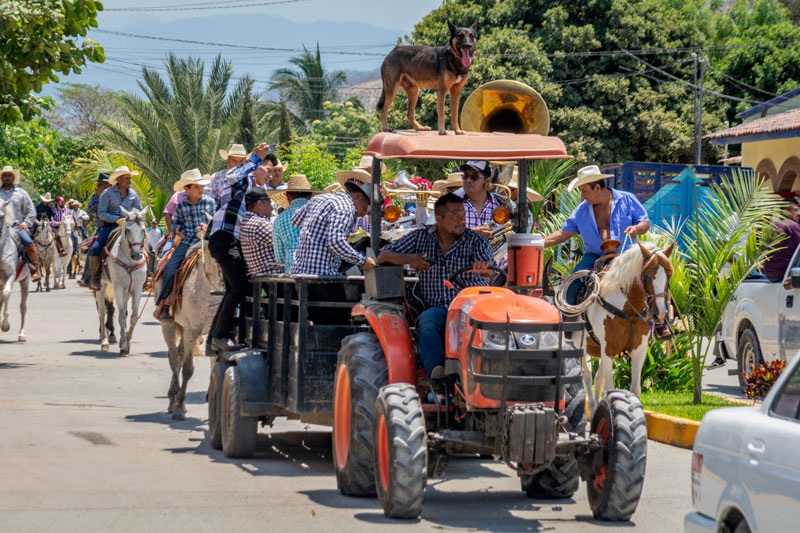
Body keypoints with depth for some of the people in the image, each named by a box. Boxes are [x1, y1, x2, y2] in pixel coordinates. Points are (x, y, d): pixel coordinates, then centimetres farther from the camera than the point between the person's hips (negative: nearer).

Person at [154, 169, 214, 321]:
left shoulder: (210, 202, 6)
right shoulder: (181, 206, 9)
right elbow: (177, 223, 16)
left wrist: (207, 226, -11)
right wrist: (177, 229, -6)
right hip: (187, 241, 1)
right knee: (170, 266, -16)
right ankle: (164, 304, -5)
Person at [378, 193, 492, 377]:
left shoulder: (476, 241, 7)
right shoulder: (420, 238, 13)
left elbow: (489, 269, -13)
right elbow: (383, 257, 12)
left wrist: (482, 266, -40)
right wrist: (409, 258, -10)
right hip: (436, 309, 1)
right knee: (427, 321, -35)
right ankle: (436, 372, -53)